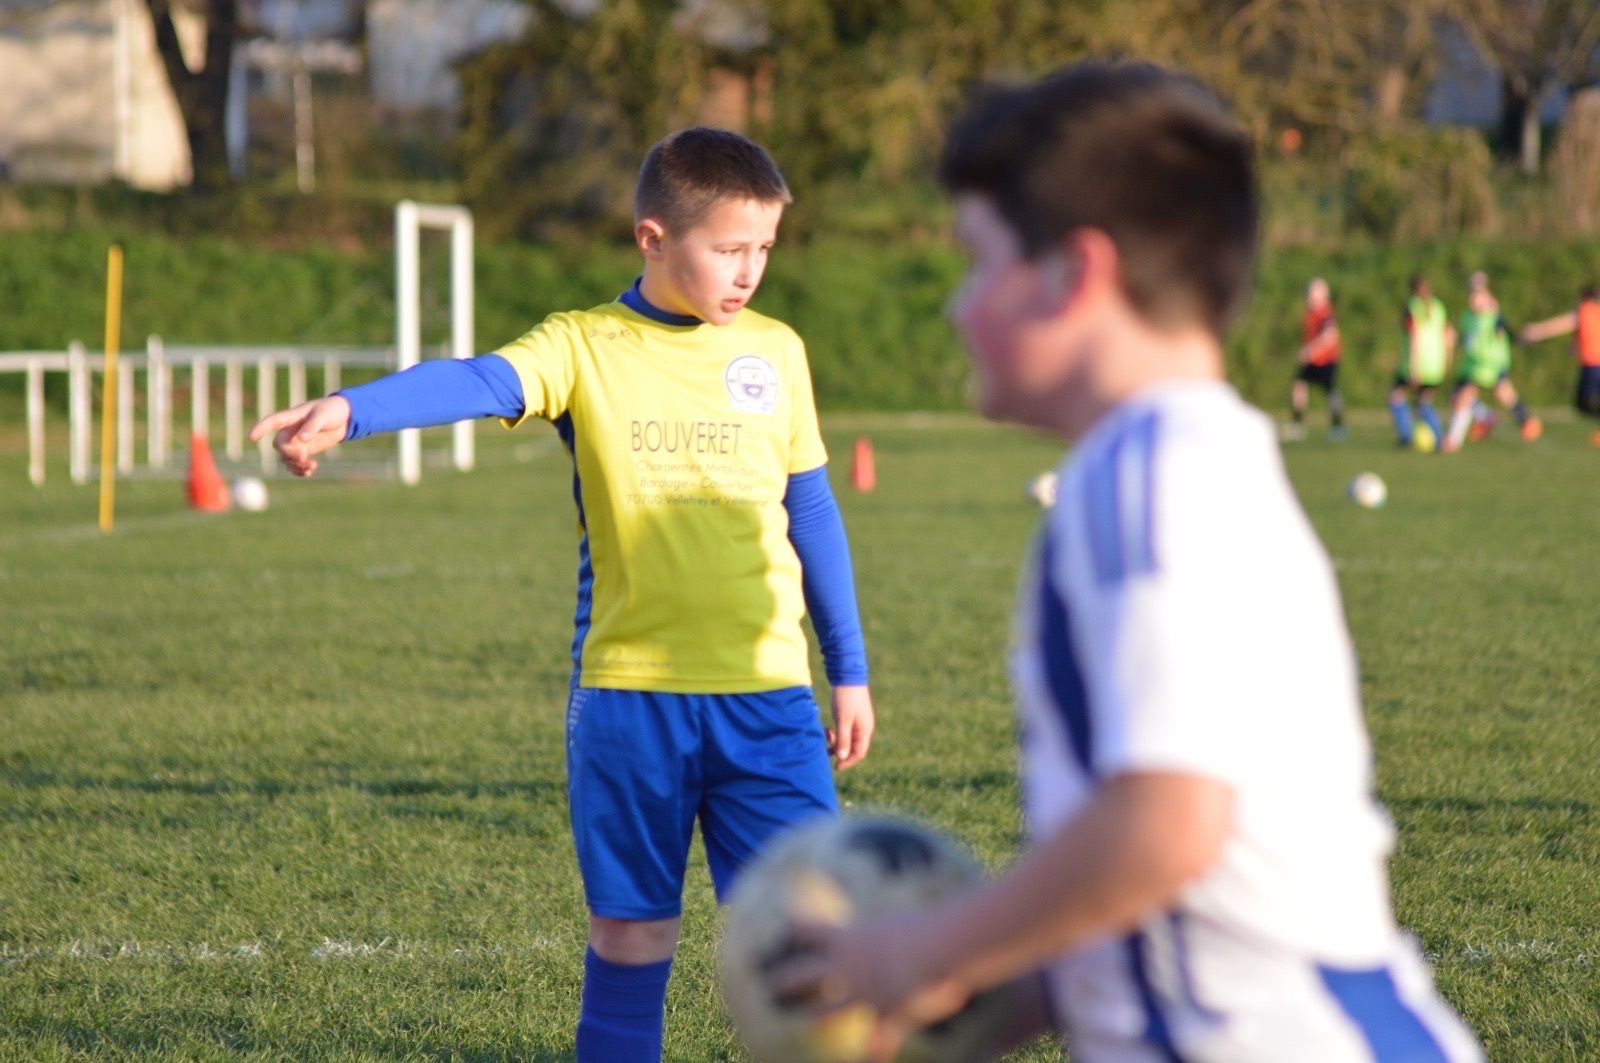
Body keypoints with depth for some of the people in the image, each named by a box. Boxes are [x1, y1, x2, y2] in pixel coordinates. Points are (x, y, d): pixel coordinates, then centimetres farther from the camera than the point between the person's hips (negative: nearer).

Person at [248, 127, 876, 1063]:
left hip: (765, 692, 2)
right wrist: (347, 411, -41)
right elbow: (475, 383, -21)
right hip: (628, 695, -2)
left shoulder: (776, 352, 8)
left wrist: (849, 671, 17)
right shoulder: (585, 347, -2)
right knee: (631, 929, 5)